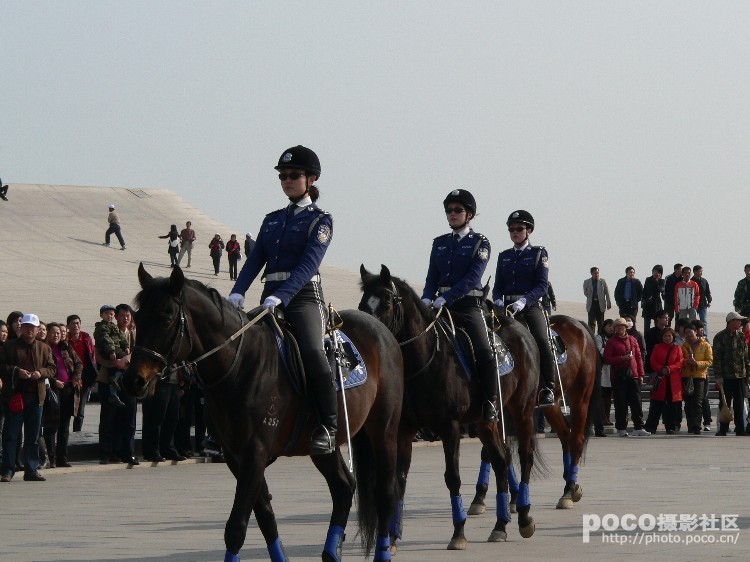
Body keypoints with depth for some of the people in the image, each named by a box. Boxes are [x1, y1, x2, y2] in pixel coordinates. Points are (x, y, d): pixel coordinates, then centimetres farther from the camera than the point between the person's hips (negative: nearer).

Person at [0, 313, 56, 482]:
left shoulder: (44, 348, 13)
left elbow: (52, 369, 10)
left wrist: (41, 372, -10)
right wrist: (16, 371, -16)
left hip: (36, 396, 3)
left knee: (33, 436, 6)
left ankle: (31, 470, 12)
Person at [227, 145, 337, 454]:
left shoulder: (320, 220, 2)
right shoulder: (272, 220, 20)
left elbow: (309, 265, -12)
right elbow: (255, 260, 10)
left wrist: (281, 296, -26)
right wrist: (237, 292, -9)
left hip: (303, 295, -7)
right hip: (271, 297, 7)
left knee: (312, 351, -30)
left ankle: (328, 427, -22)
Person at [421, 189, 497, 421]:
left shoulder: (480, 243, 1)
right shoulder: (440, 243, 16)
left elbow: (472, 278, -11)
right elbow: (432, 278, 12)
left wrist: (446, 297, -22)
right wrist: (427, 298, -9)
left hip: (468, 305, -5)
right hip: (441, 305, 5)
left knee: (484, 351, -22)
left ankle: (490, 403, -13)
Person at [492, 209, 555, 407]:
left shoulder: (538, 254, 6)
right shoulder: (504, 257, 18)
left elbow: (542, 286, -4)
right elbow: (498, 286, 14)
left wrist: (523, 301, -19)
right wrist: (498, 301, -9)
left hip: (531, 307, -4)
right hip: (507, 307, 4)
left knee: (542, 341, -26)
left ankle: (547, 390, -19)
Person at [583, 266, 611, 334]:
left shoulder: (603, 281, 1)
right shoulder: (586, 282, 3)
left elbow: (607, 293, 4)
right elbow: (585, 293, 14)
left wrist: (609, 303, 2)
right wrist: (590, 298, 4)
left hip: (600, 304, 0)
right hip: (591, 304, 0)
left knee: (600, 323, 6)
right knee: (591, 323, -6)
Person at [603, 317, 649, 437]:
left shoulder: (632, 340, 13)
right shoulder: (612, 342, 4)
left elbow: (639, 357, 13)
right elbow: (607, 359, -3)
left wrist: (640, 374, 6)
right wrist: (622, 358, -14)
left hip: (633, 374, 3)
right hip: (619, 375, -3)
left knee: (636, 402, 0)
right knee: (621, 403, -2)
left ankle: (639, 427, 3)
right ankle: (621, 428, 4)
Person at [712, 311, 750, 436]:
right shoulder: (720, 337, -4)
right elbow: (716, 358, -8)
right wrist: (718, 376, -13)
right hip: (726, 376, -4)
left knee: (739, 403, 6)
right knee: (725, 403, -1)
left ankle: (740, 428, 10)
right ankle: (723, 429, 3)